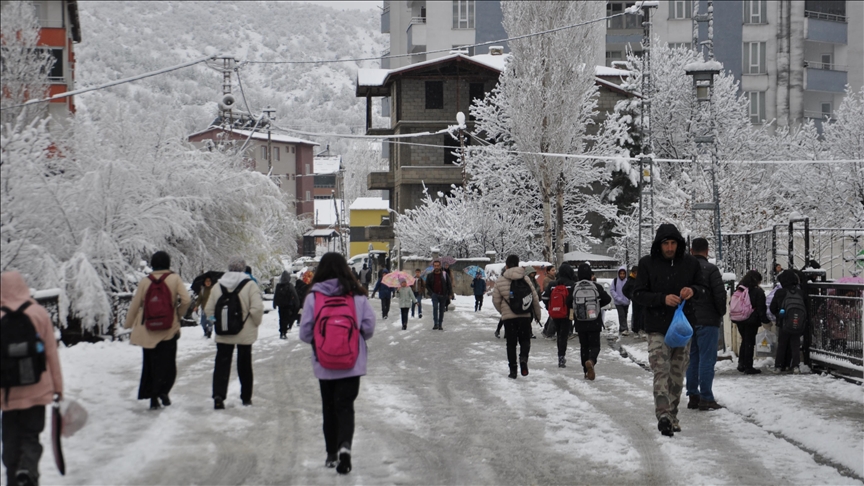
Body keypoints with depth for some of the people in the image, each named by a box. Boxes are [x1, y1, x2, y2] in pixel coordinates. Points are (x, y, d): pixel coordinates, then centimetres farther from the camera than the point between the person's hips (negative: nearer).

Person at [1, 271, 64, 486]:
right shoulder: (39, 313, -3)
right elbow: (51, 353, -1)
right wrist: (58, 386, 7)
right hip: (37, 390, 0)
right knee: (31, 436, 7)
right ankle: (28, 468, -18)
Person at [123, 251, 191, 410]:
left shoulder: (145, 281, -1)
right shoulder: (174, 279, -5)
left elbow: (135, 304, 3)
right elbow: (186, 300, -11)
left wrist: (128, 324, 16)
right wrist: (178, 314, 8)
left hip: (147, 330, 2)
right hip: (169, 328, -2)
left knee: (150, 364, 11)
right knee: (167, 363, 6)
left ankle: (153, 398, 11)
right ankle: (163, 390, -15)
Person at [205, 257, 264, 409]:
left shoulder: (218, 286, 1)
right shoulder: (250, 285, -10)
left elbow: (209, 310, 4)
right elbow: (257, 309, -18)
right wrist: (255, 323, -1)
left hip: (223, 334, 2)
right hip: (245, 333, -1)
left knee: (222, 364, 3)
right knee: (244, 365, 12)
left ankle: (218, 396, -13)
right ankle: (246, 397, 21)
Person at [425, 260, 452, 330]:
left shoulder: (445, 274, 1)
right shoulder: (430, 275, 2)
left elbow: (449, 284, 4)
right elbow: (427, 285, 9)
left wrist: (450, 294, -4)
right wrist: (431, 293, -5)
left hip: (443, 295, 1)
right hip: (435, 295, -1)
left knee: (441, 310, 6)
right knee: (435, 307, -22)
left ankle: (440, 325, 16)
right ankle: (435, 324, -22)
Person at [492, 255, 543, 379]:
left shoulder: (500, 281, -4)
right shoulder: (525, 279, -1)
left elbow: (496, 300, -1)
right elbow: (534, 298, 2)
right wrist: (537, 314, 14)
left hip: (508, 317, -1)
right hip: (525, 316, 1)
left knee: (511, 343, 9)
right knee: (525, 340, 13)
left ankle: (513, 370, 8)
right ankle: (523, 357, -16)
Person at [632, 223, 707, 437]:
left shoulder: (690, 263, 5)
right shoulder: (647, 263, -2)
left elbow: (704, 288, 13)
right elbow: (638, 294, -4)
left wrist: (693, 291, -11)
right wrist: (663, 299, -19)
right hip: (657, 328, -3)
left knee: (678, 374, 10)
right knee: (661, 371, -15)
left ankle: (672, 415, 20)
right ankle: (663, 415, -22)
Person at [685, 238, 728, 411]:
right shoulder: (711, 269, -11)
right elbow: (720, 294, -13)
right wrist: (721, 313, 4)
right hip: (708, 320, -5)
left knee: (692, 358, 11)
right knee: (707, 358, -4)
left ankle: (693, 396, 13)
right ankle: (706, 398, -7)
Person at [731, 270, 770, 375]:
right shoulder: (758, 291, -11)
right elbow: (761, 308, -11)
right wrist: (766, 320, -2)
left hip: (740, 320, 6)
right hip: (752, 321, -6)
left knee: (744, 341, 19)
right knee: (750, 342, 0)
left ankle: (741, 364, 19)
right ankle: (748, 367, 1)